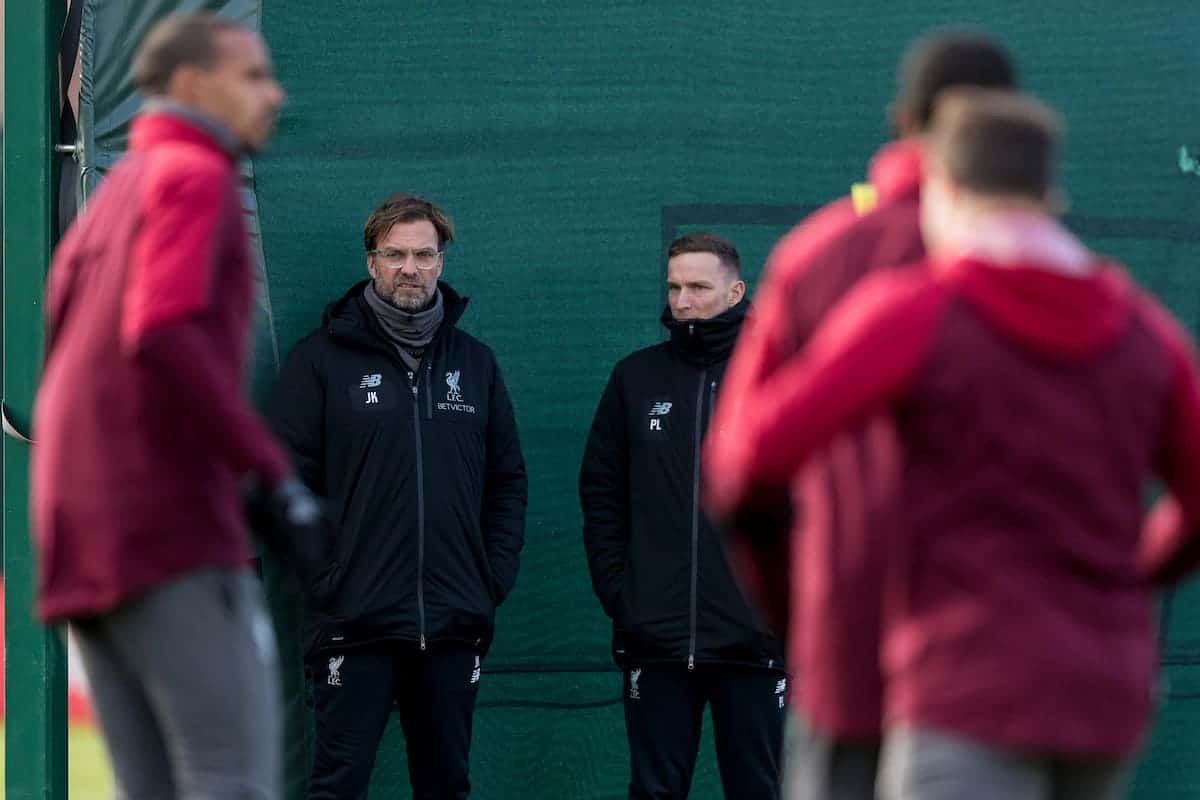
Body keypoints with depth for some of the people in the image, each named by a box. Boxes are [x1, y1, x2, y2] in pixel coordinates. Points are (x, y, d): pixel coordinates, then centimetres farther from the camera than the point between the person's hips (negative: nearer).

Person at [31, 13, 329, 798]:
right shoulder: (195, 174, -3)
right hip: (171, 525, -9)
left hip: (85, 541, 9)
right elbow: (163, 335, -19)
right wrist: (277, 476, -19)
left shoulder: (109, 201, 25)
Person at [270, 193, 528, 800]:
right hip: (355, 620, -4)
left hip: (453, 626, 4)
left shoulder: (474, 363, 13)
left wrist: (497, 578, 6)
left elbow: (507, 480, 16)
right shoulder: (322, 358, 1)